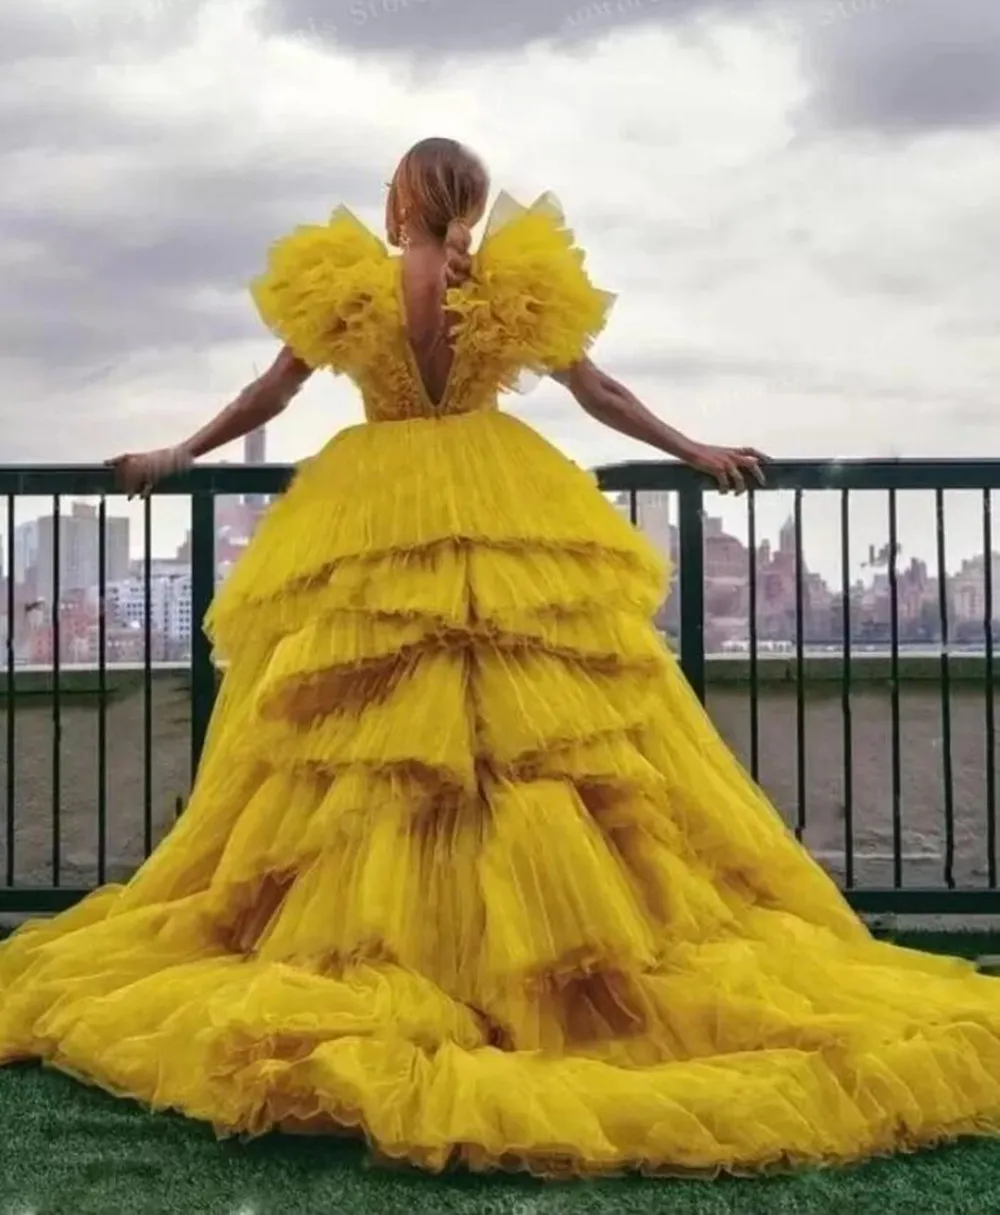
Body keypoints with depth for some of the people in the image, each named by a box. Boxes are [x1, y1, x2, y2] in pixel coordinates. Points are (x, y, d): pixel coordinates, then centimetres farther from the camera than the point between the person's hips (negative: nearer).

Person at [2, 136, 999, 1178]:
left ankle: (367, 967, 4)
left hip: (375, 519, -1)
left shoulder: (346, 288, 2)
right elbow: (597, 392, 9)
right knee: (549, 731, 2)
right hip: (513, 514, 1)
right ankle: (570, 956, 3)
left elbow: (271, 391, 8)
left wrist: (180, 455, 23)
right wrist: (697, 452, 20)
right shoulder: (518, 285, 3)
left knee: (367, 745, 2)